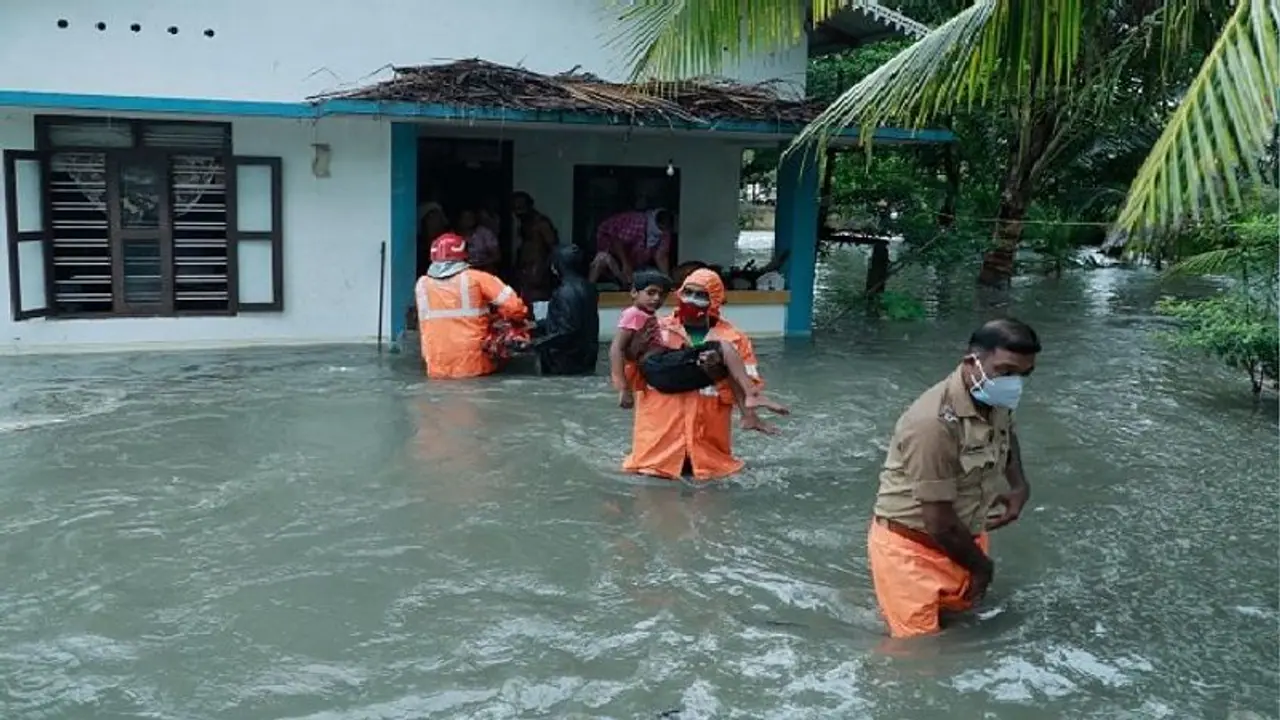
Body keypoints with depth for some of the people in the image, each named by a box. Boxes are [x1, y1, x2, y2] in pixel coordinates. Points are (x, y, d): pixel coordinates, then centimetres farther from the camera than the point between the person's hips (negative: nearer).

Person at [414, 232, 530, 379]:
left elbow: (424, 326, 14)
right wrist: (522, 317, 11)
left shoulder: (421, 284, 4)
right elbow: (513, 306, -9)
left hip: (436, 370, 3)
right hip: (473, 367, -3)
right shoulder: (476, 278, -6)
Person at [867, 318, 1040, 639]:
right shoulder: (935, 422, -31)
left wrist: (1019, 486, 7)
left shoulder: (996, 403, -4)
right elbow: (939, 523, -26)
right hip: (909, 545, -8)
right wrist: (982, 565, -8)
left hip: (961, 537, 8)